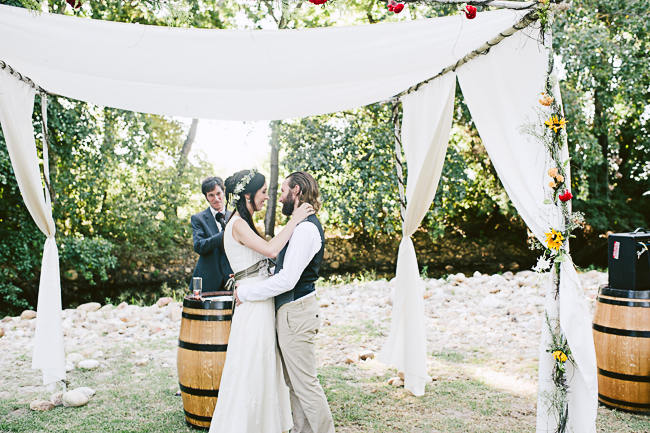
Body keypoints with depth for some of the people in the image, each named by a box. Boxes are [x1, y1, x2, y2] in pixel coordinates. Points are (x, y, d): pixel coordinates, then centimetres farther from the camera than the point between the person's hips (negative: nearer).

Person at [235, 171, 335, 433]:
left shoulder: (306, 228, -20)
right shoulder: (301, 225, 14)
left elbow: (287, 280, -25)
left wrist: (246, 293, -15)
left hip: (296, 313, -10)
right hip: (290, 311, 10)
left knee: (305, 383, -2)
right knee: (294, 381, 18)